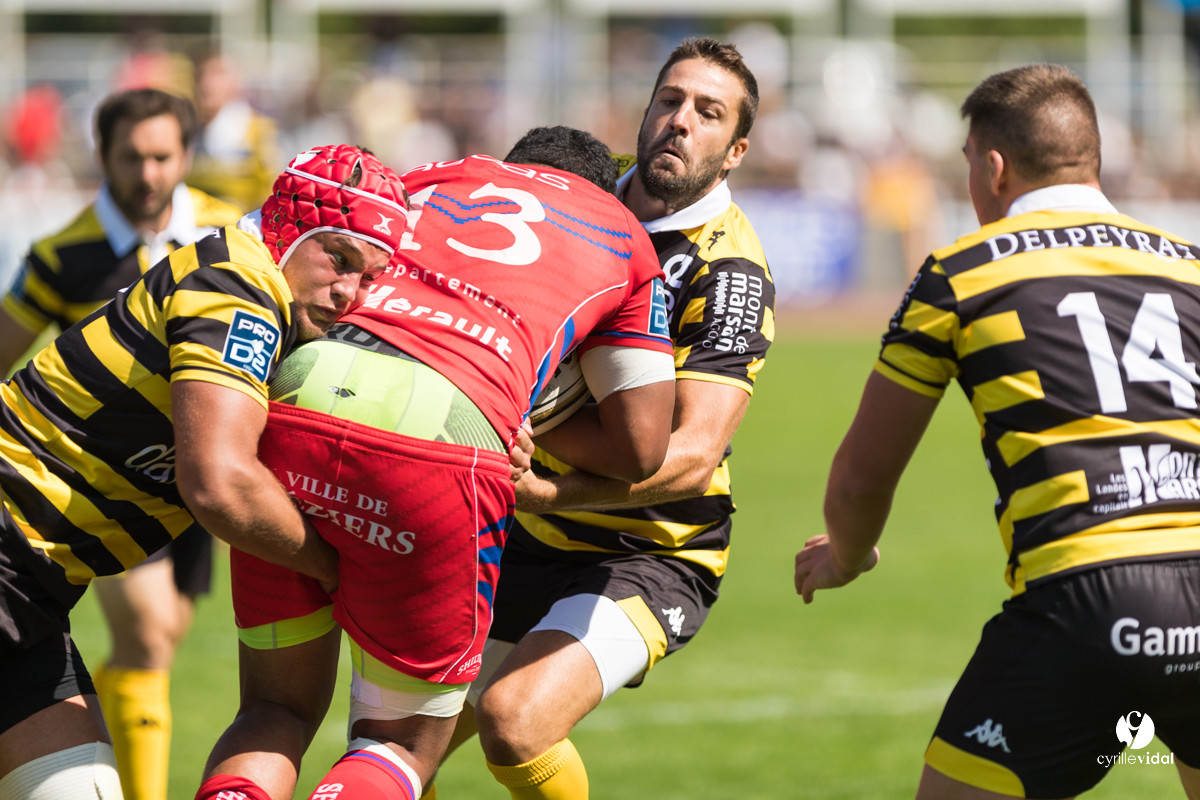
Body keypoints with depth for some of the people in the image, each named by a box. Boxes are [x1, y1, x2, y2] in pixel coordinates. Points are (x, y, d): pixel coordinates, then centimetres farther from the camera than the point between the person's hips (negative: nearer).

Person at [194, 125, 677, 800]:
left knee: (278, 715, 20)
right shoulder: (627, 240, 27)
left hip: (298, 394, 3)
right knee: (406, 745, 15)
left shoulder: (432, 178, 34)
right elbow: (640, 448, 23)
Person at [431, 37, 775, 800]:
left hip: (648, 558, -7)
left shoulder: (730, 272, -19)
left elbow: (694, 457, -29)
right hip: (526, 541, 7)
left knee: (514, 717, -29)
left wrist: (549, 490, -43)